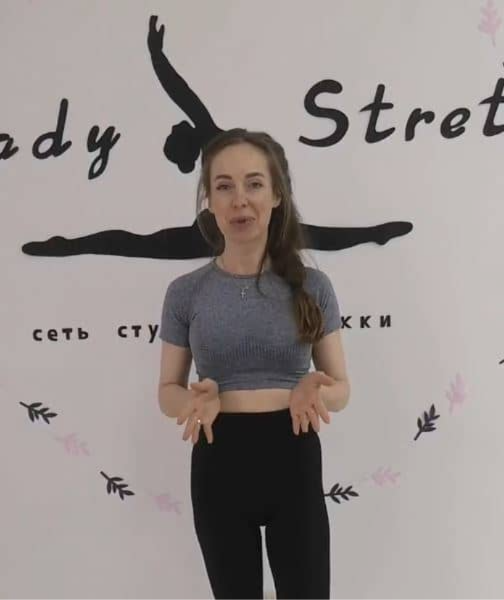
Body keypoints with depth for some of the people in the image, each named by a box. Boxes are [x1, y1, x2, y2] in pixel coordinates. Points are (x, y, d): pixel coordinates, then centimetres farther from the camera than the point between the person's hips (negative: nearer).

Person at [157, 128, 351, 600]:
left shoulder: (312, 285, -3)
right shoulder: (186, 292, -2)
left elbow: (341, 388, 2)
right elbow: (168, 391, 5)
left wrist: (316, 391, -21)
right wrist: (196, 399, -18)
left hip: (292, 461, 0)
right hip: (219, 464, 1)